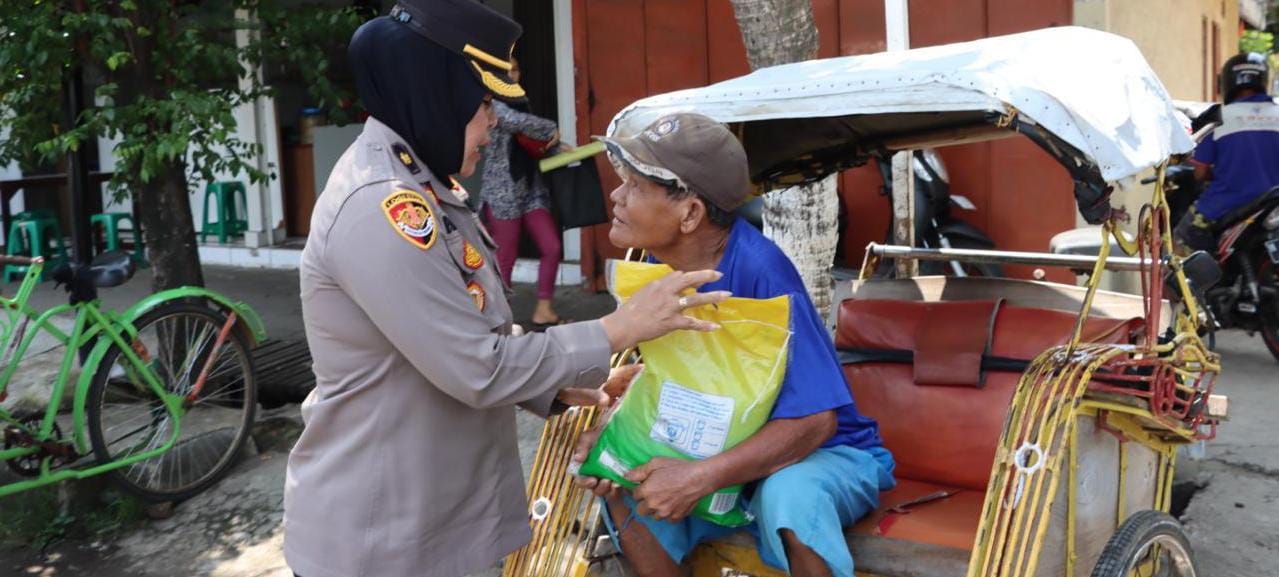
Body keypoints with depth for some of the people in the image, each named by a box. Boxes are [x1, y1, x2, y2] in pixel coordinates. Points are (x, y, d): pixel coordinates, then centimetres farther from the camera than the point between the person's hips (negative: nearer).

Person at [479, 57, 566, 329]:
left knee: (552, 248, 4)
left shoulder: (518, 101, 15)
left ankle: (543, 311, 15)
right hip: (503, 191, -8)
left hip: (531, 187, 8)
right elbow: (517, 122, -28)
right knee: (506, 259, -1)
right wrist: (552, 129, -13)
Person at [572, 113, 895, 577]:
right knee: (618, 479, -14)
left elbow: (814, 420, -29)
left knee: (789, 494, -38)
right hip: (725, 451, 6)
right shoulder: (664, 265, -7)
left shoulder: (759, 270, -28)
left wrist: (700, 478, -34)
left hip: (823, 454, -6)